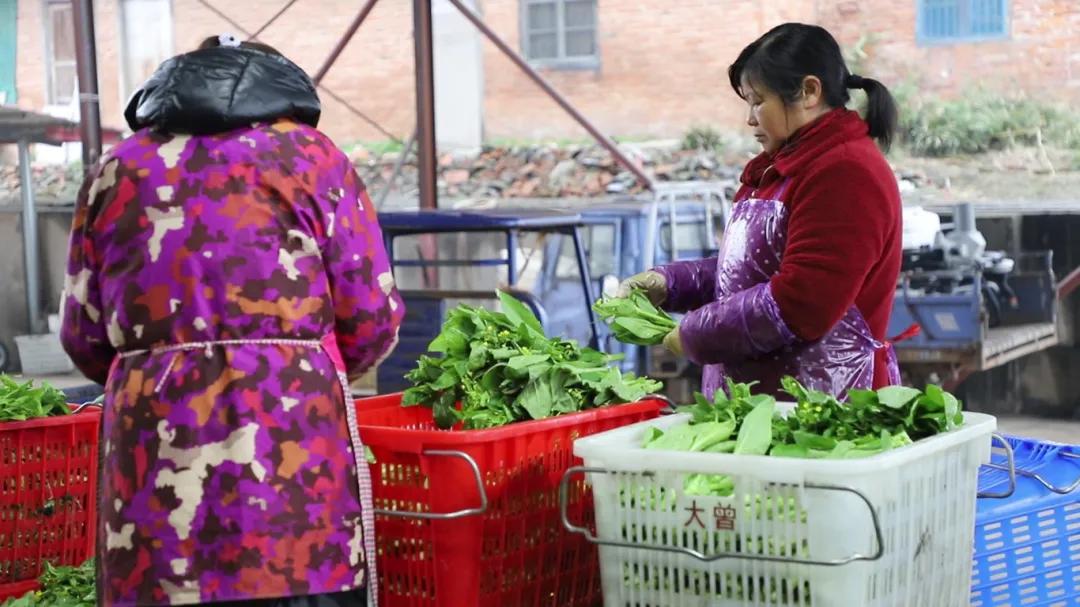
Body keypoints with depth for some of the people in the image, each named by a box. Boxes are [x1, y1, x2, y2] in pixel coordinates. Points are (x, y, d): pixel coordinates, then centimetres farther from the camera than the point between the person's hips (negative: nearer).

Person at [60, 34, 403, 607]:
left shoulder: (117, 168, 13)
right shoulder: (310, 153, 6)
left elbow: (83, 335, 11)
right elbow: (371, 320, 1)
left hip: (151, 448, 3)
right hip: (288, 443, -3)